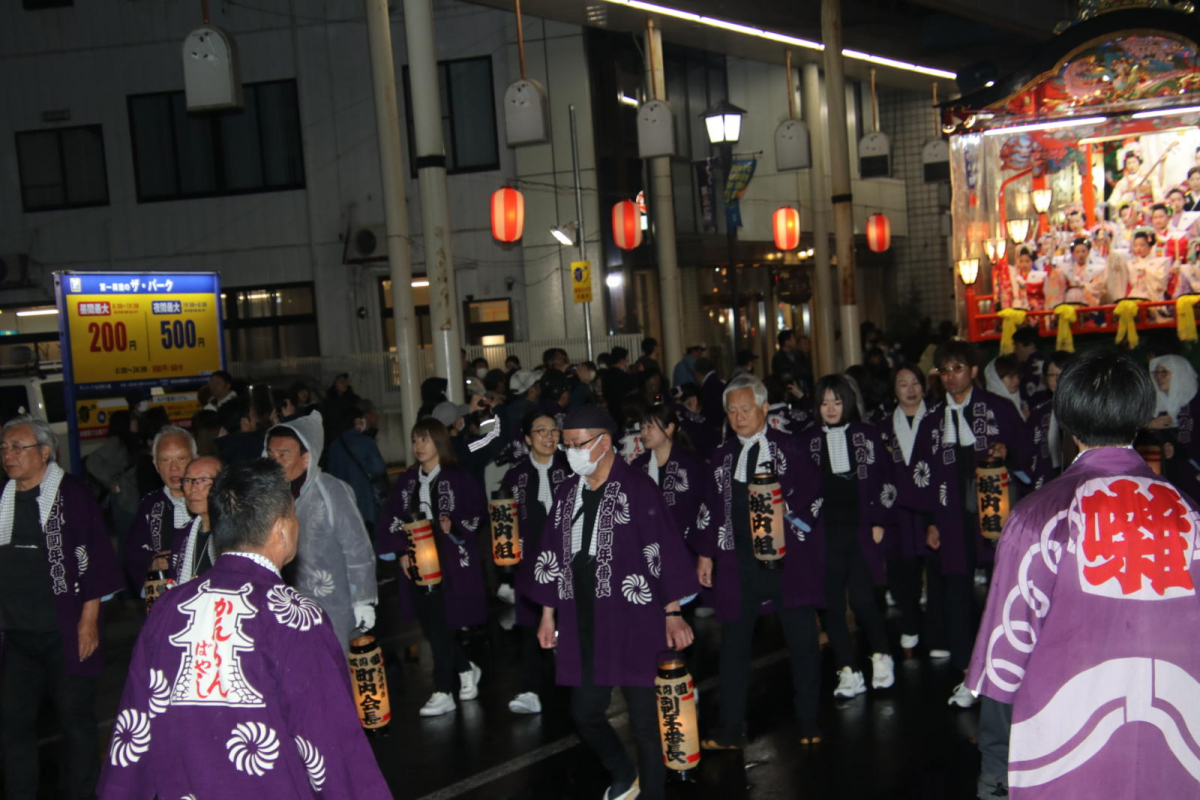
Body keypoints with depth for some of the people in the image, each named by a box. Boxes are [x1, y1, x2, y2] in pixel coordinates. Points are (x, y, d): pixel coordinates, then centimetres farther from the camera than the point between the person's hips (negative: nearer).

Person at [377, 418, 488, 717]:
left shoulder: (457, 478, -5)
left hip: (450, 561, -5)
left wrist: (455, 526, -17)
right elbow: (393, 519, 10)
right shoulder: (408, 480, 9)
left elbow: (479, 513, -2)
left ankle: (443, 692, 6)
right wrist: (401, 551, 0)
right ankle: (466, 669, 31)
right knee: (430, 626, 8)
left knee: (439, 626, -5)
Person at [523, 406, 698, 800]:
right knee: (585, 713, 11)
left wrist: (672, 613, -11)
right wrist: (548, 614, 15)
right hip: (583, 624, 6)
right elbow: (552, 556, 15)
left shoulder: (637, 487, -9)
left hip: (633, 621, -6)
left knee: (643, 720, 0)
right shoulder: (567, 493, 9)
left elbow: (665, 551, -10)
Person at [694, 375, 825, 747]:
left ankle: (808, 722, 21)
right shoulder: (722, 455, 10)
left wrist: (782, 503, -19)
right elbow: (709, 508, 13)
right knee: (733, 644, 5)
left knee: (803, 642, 5)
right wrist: (705, 555, 11)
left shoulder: (790, 447, -1)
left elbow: (813, 493, -3)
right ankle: (731, 728, 14)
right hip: (738, 564, 3)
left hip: (789, 559, -3)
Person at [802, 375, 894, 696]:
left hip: (860, 531, -1)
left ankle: (881, 657, 17)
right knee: (831, 604, 0)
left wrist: (879, 522, 1)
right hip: (824, 534, 1)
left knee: (862, 599, -7)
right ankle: (849, 673, 10)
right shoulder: (808, 442, 7)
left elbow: (884, 480, 7)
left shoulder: (867, 435, 6)